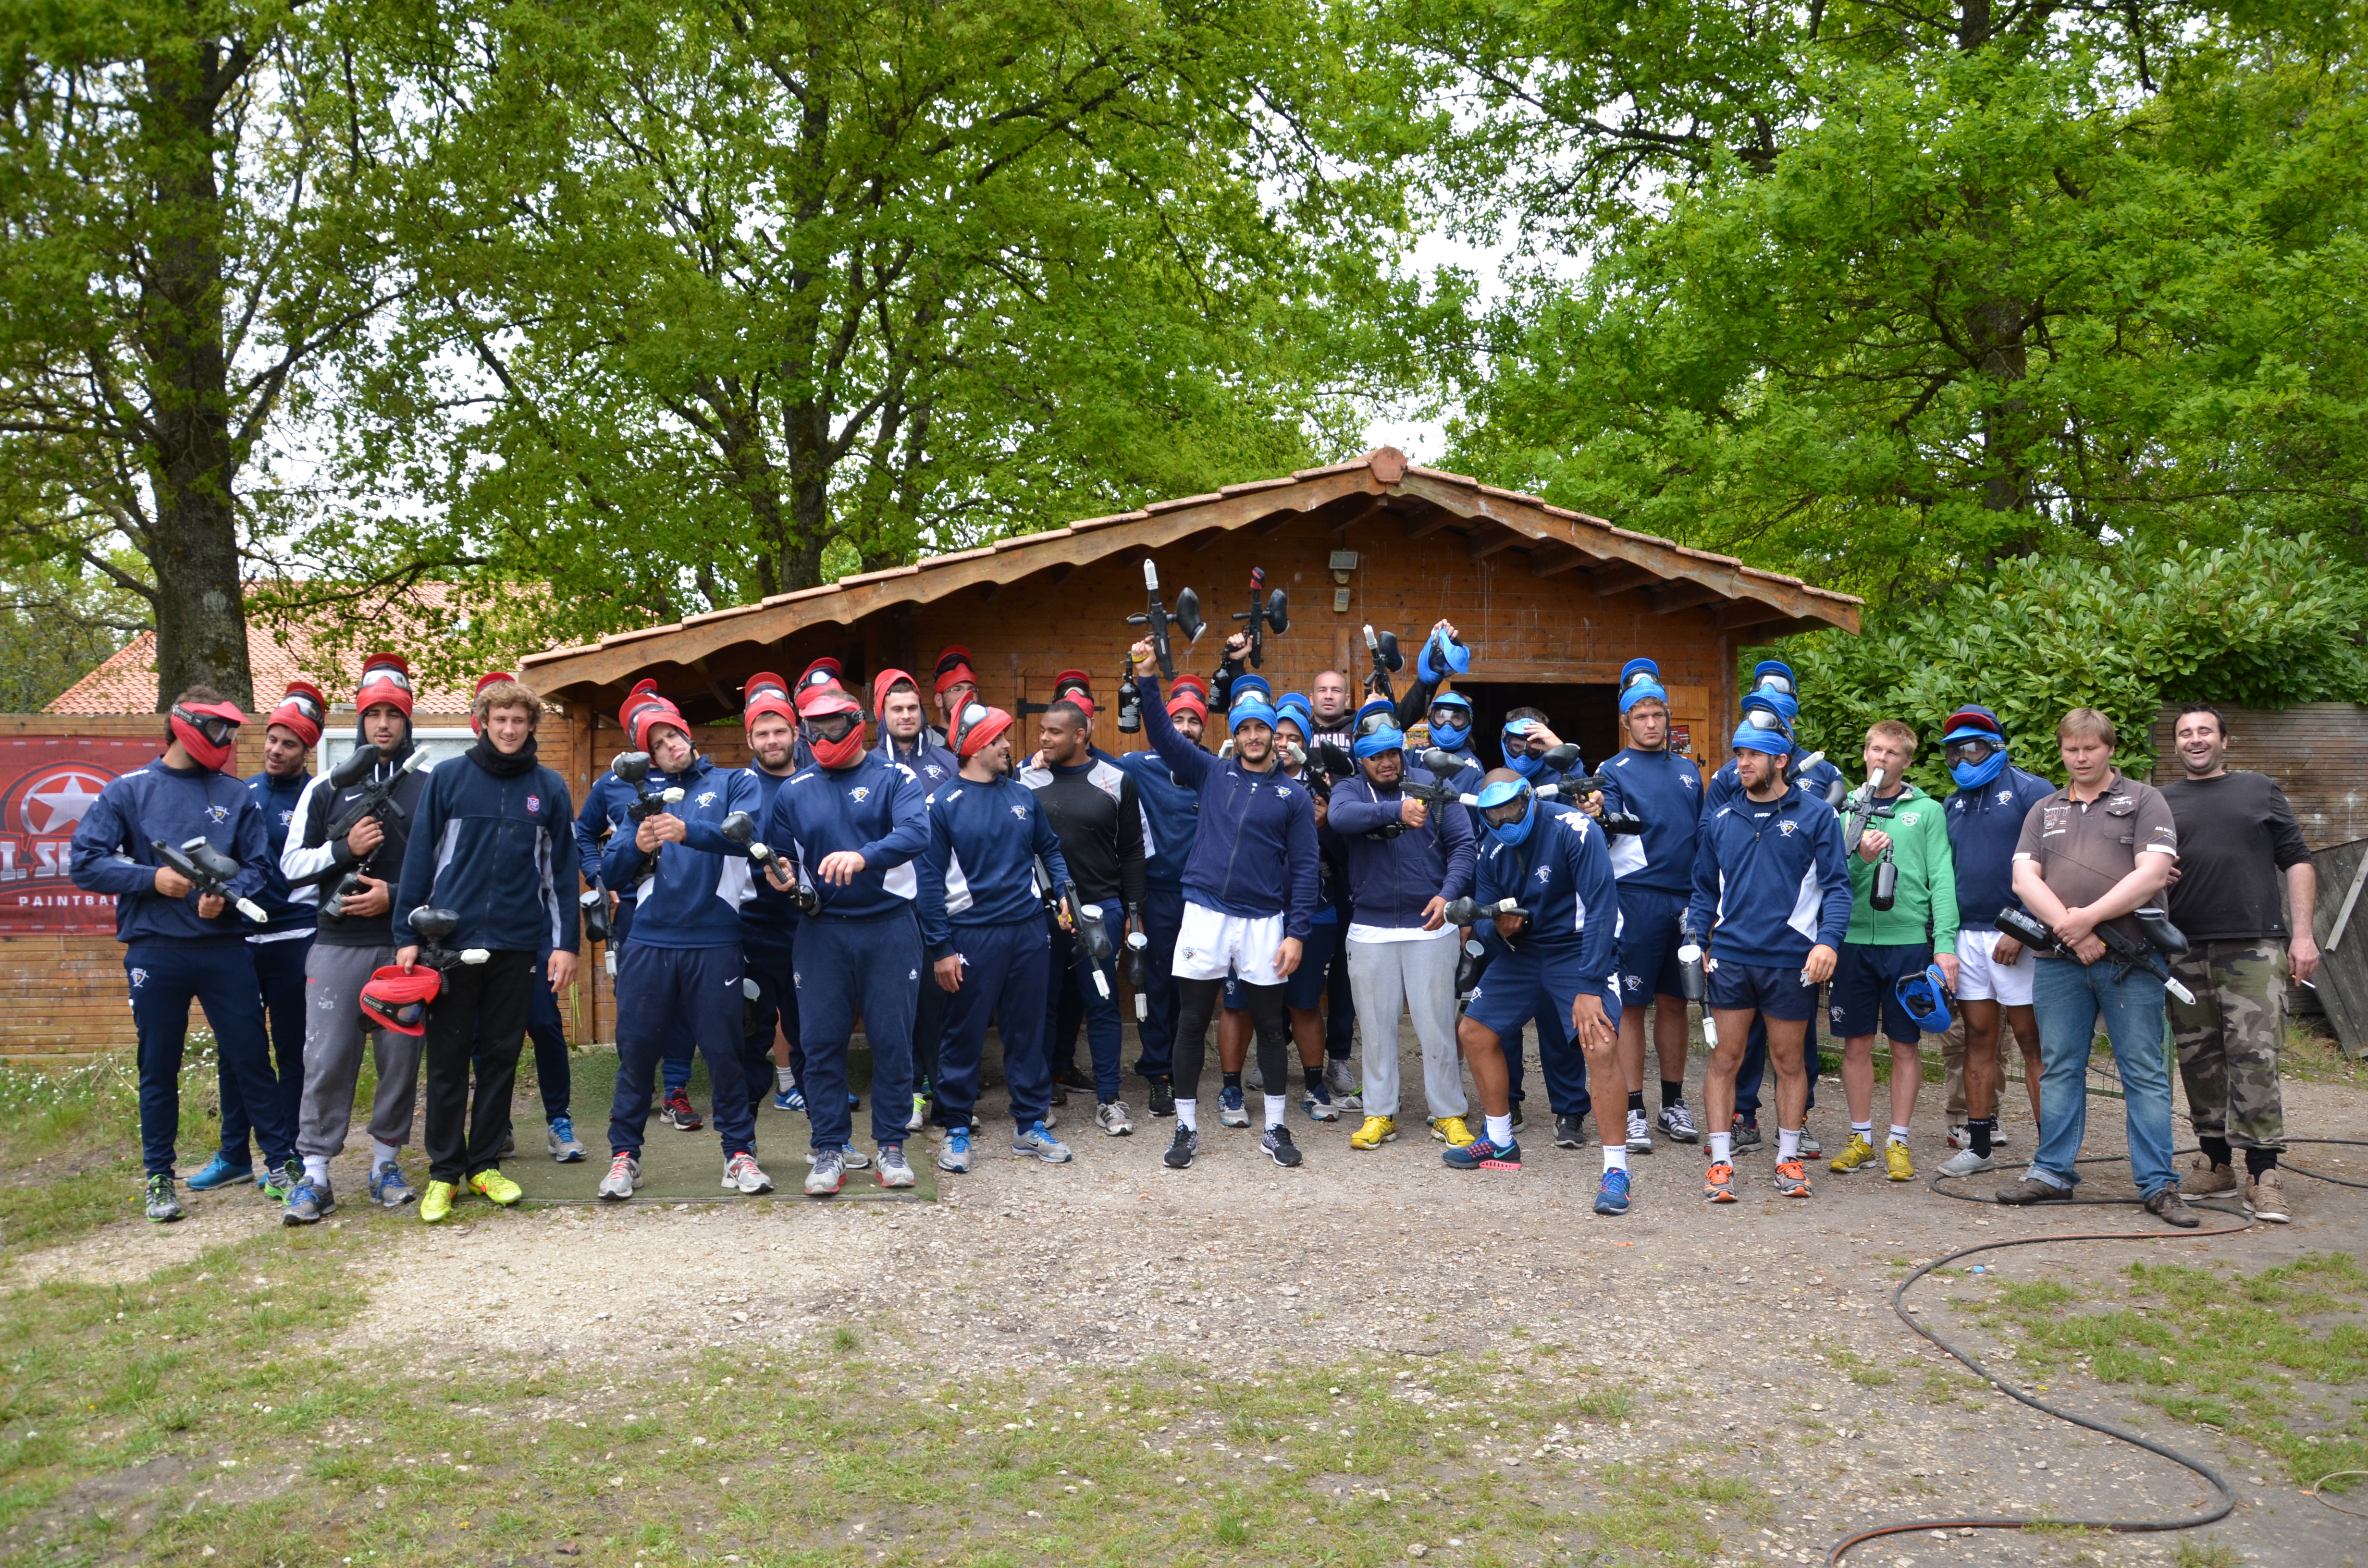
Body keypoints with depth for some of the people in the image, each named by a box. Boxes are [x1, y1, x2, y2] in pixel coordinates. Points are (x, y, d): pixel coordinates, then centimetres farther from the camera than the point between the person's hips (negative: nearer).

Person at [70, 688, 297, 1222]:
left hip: (225, 949, 1)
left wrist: (227, 897, -14)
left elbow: (257, 866, 5)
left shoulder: (236, 796, 8)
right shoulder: (129, 791, 4)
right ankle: (159, 1177, 21)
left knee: (252, 1057, 2)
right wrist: (153, 879, -12)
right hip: (155, 952, -1)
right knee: (159, 1070, 9)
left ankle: (282, 1162, 12)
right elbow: (84, 861, -1)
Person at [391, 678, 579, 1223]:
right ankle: (444, 1173, 14)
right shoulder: (448, 778, 1)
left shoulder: (549, 788, 6)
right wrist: (407, 936, -2)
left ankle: (485, 1164, 21)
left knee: (502, 1057, 9)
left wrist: (564, 942, 3)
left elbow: (560, 870, 8)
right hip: (452, 941, -1)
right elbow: (419, 859, 1)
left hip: (518, 945, 1)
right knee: (447, 1060, 4)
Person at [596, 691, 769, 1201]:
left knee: (725, 1050, 0)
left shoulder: (734, 783, 8)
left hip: (715, 942, -2)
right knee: (636, 1049, 5)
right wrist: (636, 846, -12)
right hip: (649, 942, 3)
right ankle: (624, 1154, 17)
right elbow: (611, 873, 9)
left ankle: (739, 1152, 11)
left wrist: (688, 831, -28)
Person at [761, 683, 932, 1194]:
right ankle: (831, 1150, 14)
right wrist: (780, 877, -6)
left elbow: (916, 833, -18)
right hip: (823, 931, 3)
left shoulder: (894, 778, -1)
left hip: (889, 926, -2)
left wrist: (863, 856, -34)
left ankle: (890, 1146, 15)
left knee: (893, 1040, 2)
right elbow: (776, 857, 18)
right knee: (822, 1041, 3)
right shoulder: (793, 791, 11)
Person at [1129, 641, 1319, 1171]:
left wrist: (1296, 933, -6)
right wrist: (1146, 679, -13)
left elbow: (1304, 869, 1)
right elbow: (1163, 735, -1)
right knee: (1191, 1023, 5)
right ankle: (1186, 1129, 17)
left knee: (1270, 1027, 8)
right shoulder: (1212, 774, 7)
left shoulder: (1294, 796, 4)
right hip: (1205, 915, 0)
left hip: (1264, 923, 0)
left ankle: (1275, 1130, 22)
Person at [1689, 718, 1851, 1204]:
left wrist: (1829, 940, -17)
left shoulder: (1815, 815, 0)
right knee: (1725, 1059, 1)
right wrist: (1696, 941, 5)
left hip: (1791, 960, -2)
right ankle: (1721, 1161, 8)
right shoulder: (1721, 819, 10)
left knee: (1789, 1060, 9)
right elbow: (1705, 889, 16)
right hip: (1730, 958, 2)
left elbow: (1836, 886, -4)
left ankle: (1788, 1159, 21)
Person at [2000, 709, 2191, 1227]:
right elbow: (2025, 878, 5)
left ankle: (2158, 1185, 4)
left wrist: (2088, 918, -13)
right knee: (2060, 1069, 8)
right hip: (2059, 962, 3)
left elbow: (2153, 873, -8)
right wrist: (2066, 927, -11)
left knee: (2145, 1073, -1)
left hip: (2130, 960, -3)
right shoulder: (2044, 811, 17)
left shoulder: (2144, 800, 6)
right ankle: (2053, 1172, 15)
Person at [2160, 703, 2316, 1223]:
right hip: (2184, 951, 2)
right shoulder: (2160, 803, 15)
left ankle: (2263, 1174, -5)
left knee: (2254, 1057, -9)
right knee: (2198, 1059, 6)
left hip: (2254, 947, -2)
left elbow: (2296, 863, 10)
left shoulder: (2260, 790, 12)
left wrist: (2303, 934, 1)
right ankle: (2215, 1162, 16)